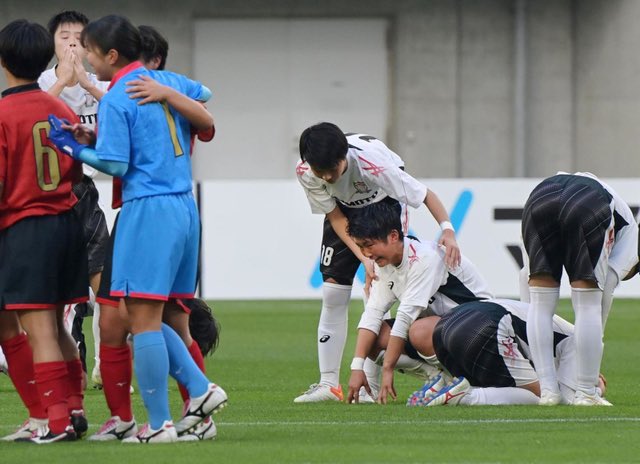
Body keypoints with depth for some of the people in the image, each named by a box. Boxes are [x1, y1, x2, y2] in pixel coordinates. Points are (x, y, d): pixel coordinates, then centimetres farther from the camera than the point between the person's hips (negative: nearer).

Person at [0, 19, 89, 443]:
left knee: (38, 331, -5)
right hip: (68, 223, 7)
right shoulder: (63, 111, 7)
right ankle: (74, 408, 19)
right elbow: (78, 173, 13)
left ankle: (57, 421, -8)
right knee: (55, 327, 18)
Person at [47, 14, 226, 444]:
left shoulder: (115, 101, -10)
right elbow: (204, 97, 31)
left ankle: (159, 424, -6)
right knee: (150, 319, 15)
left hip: (147, 210, -8)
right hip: (184, 207, 8)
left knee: (143, 318, -5)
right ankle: (201, 389, 5)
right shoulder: (167, 81, 12)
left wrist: (78, 149, 1)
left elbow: (116, 165, -14)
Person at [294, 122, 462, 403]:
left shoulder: (372, 163, -40)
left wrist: (447, 229, -47)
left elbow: (425, 194, -32)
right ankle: (328, 384, -2)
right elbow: (335, 217, -18)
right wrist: (364, 258, -28)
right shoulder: (305, 172, -29)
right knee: (333, 290, -5)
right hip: (345, 209, 3)